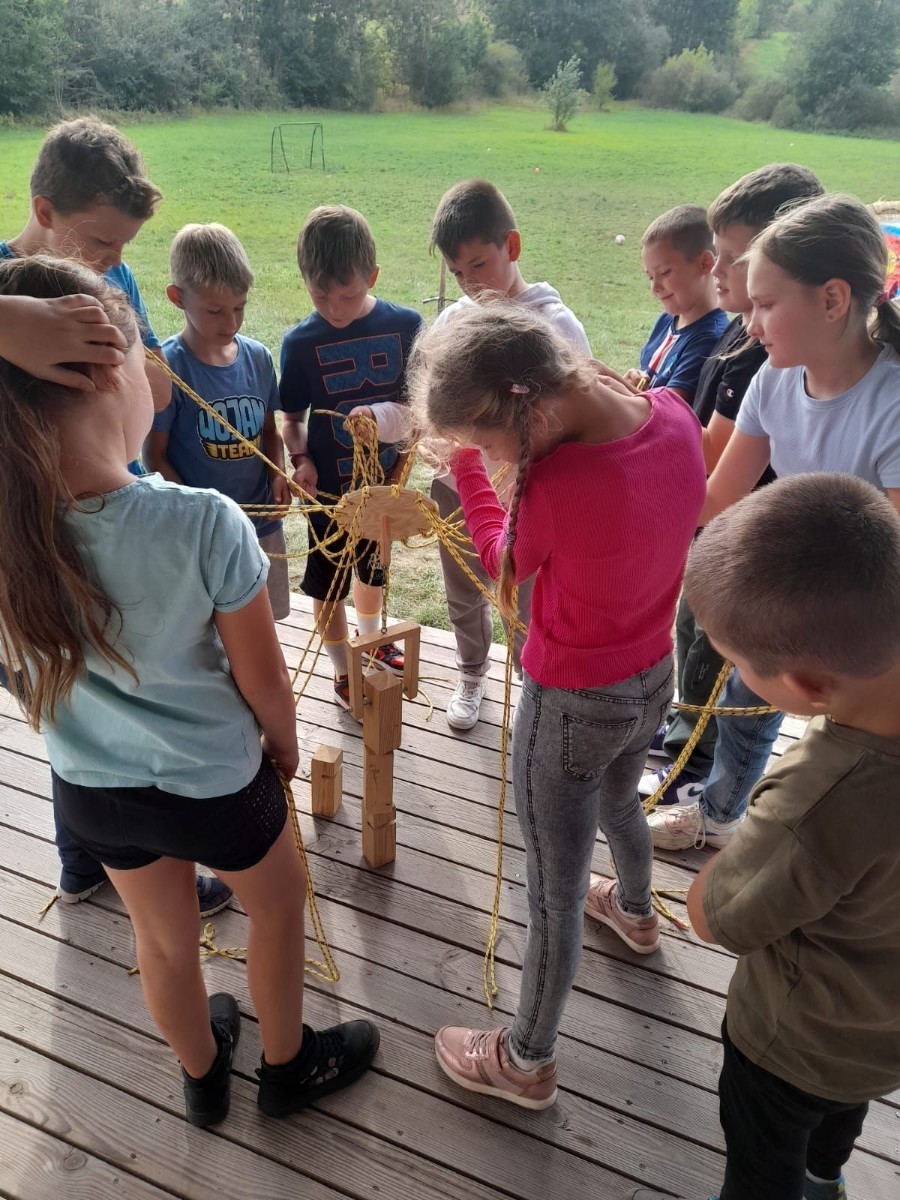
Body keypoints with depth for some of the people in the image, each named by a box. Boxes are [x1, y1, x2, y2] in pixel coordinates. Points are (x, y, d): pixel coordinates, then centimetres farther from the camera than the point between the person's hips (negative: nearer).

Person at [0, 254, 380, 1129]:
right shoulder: (203, 523, -30)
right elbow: (263, 680, -16)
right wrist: (285, 747, 2)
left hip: (87, 786, 4)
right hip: (213, 785, -4)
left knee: (162, 938, 28)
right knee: (277, 904, 26)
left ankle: (202, 1075, 55)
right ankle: (288, 1065, 50)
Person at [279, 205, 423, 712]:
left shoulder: (405, 325, -11)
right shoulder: (301, 342, -13)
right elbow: (292, 418, -4)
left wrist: (383, 416, -23)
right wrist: (300, 459, -21)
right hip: (330, 485, -2)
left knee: (373, 568, 24)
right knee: (330, 583, 12)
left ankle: (372, 643, 52)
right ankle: (344, 671, 35)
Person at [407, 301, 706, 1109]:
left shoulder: (556, 486, -34)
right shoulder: (674, 415, -14)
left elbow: (506, 560, -11)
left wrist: (462, 462, -1)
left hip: (571, 706, -7)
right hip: (655, 679, 7)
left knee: (554, 891, 12)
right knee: (619, 803, 36)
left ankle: (526, 1063, 36)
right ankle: (635, 912, 67)